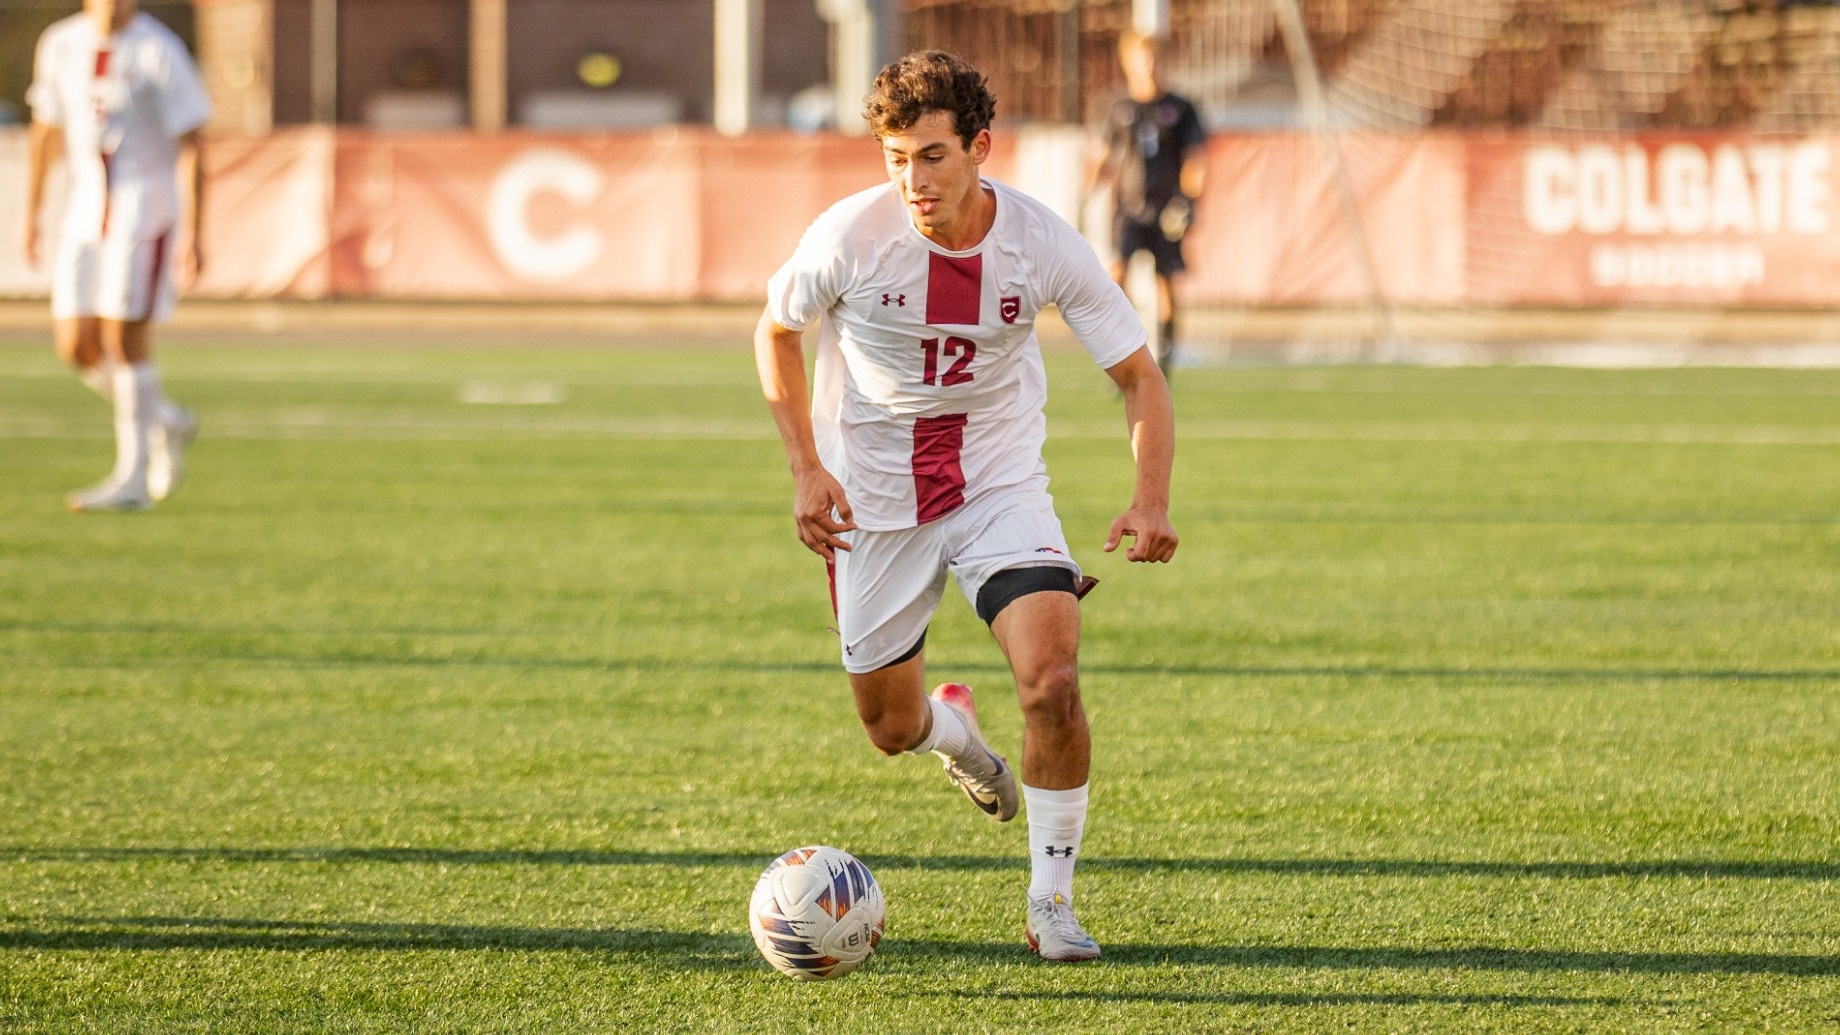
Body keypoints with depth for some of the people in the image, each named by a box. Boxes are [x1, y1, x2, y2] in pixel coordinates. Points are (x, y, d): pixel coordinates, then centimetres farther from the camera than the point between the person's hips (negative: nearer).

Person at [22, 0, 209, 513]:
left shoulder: (159, 52, -11)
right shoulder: (60, 45, 6)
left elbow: (190, 147, -12)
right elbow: (45, 130, 17)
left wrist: (191, 233, -18)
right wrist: (31, 215, 17)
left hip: (147, 202, -5)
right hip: (86, 203, 5)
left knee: (124, 339, -11)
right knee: (76, 344, -1)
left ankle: (133, 479, -4)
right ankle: (166, 421, 22)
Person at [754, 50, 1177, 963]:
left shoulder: (1044, 245, -18)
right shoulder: (851, 237, -19)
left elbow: (1138, 376, -10)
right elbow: (775, 333, 1)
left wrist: (1150, 498, -27)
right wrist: (806, 468, -10)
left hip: (1000, 486, -1)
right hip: (873, 502, 1)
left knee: (1053, 682, -21)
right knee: (892, 730, 9)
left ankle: (1050, 903, -5)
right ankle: (953, 730, 49)